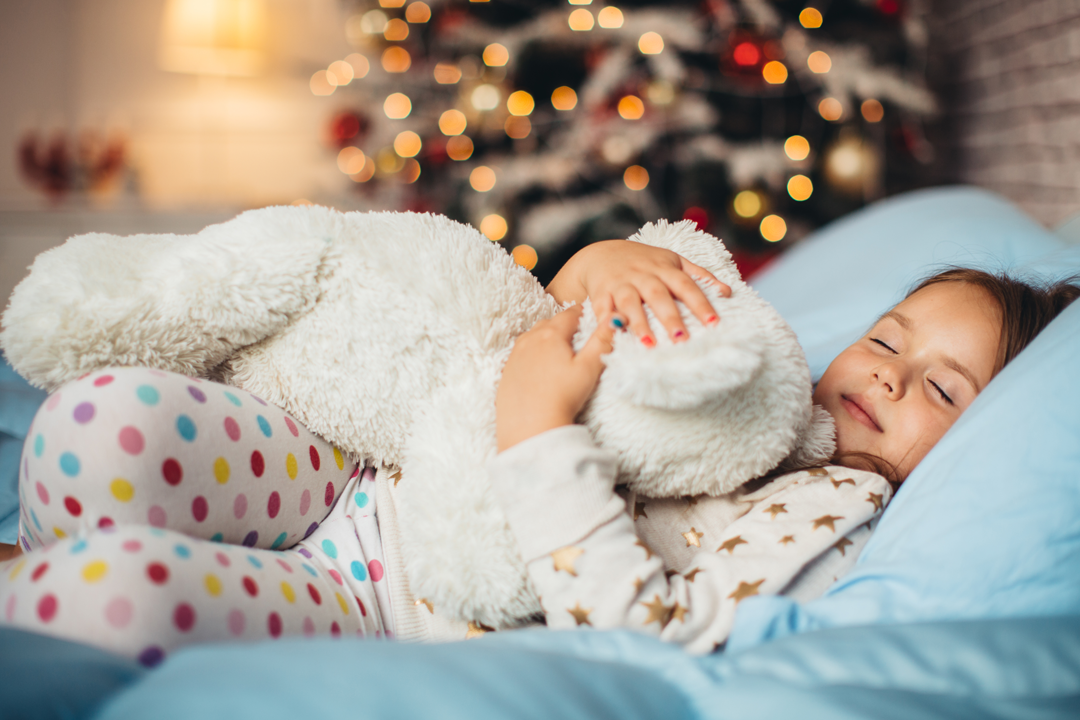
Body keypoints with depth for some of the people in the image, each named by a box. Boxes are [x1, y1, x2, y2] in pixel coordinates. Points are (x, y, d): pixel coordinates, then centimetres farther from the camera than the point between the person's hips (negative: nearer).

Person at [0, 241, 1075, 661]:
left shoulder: (840, 506, -6)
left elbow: (648, 633, -21)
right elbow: (557, 339, 21)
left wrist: (543, 430, -22)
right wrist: (602, 260, -1)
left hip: (386, 617, -7)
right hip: (364, 487, 7)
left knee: (125, 588, -32)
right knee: (103, 418, -16)